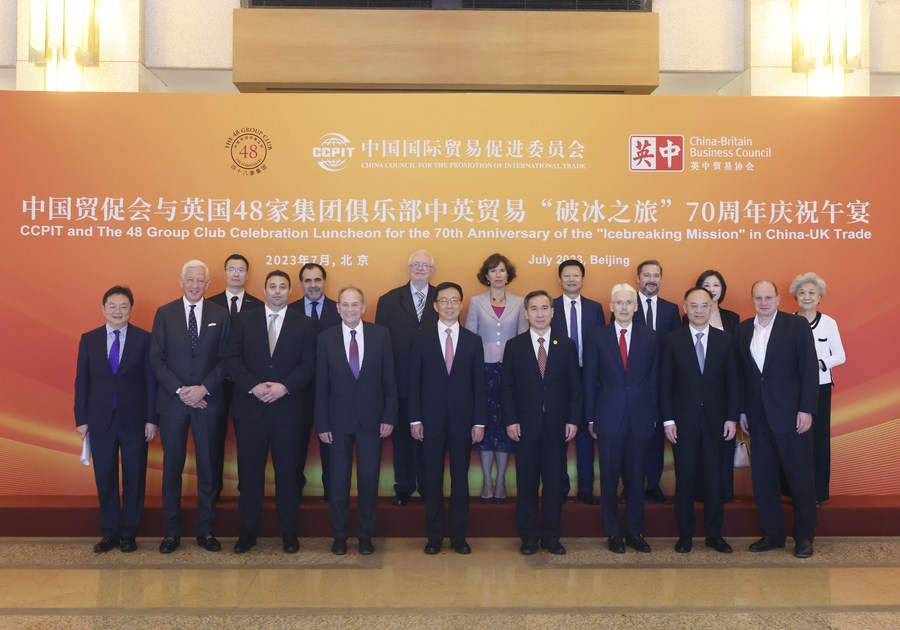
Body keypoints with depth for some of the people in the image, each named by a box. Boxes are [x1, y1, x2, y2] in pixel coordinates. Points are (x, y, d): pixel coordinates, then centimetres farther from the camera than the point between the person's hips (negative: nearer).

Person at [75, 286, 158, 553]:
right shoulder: (89, 339, 4)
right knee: (105, 477, 9)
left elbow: (151, 381, -3)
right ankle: (109, 532, 22)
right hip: (100, 419, 2)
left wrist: (152, 419, -6)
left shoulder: (144, 339, -3)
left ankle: (129, 533, 20)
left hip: (134, 419, -2)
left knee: (134, 476, 7)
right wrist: (81, 419, 1)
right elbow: (82, 382, 5)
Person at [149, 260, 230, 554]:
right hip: (172, 401, 0)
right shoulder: (164, 313, 2)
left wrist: (203, 388, -12)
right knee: (172, 467, 7)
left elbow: (225, 359, 0)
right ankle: (171, 531, 19)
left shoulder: (220, 315, 3)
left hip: (208, 401, 0)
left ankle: (205, 530, 18)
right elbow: (156, 359, -1)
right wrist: (180, 390, -11)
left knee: (207, 467, 7)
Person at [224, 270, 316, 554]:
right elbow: (231, 360, 0)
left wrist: (284, 387, -15)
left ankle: (289, 533, 18)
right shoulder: (245, 321, 7)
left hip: (287, 408, -1)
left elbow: (308, 365, -1)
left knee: (287, 472, 6)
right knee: (249, 472, 7)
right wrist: (253, 387, -13)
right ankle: (247, 532, 20)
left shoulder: (304, 325, 5)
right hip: (250, 408, 1)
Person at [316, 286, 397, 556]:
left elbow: (389, 379, 0)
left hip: (371, 419, 0)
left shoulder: (381, 335, -2)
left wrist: (389, 416, -4)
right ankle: (339, 534, 24)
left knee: (369, 478, 8)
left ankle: (365, 533, 24)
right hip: (339, 420, 0)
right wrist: (322, 423, -3)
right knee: (338, 479, 9)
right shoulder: (326, 339, -1)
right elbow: (321, 386, 0)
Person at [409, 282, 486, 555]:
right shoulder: (422, 340, 3)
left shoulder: (473, 341, 5)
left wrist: (479, 421, -2)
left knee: (460, 479, 7)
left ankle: (458, 535, 18)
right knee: (433, 480, 6)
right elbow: (414, 382, 1)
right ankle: (434, 535, 18)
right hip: (431, 420, 0)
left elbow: (479, 384, 3)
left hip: (462, 421, 1)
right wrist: (415, 419, -4)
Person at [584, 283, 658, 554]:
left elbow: (653, 379, 7)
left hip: (640, 417, 1)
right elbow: (590, 380, 1)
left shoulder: (649, 337, 5)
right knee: (609, 478, 6)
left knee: (636, 477, 9)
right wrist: (590, 418, 0)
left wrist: (654, 416, 5)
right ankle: (613, 533, 19)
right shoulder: (596, 337, 0)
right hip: (609, 418, -1)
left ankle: (635, 531, 23)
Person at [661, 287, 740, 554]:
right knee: (685, 479, 5)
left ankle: (714, 533, 19)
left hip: (715, 419, 1)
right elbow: (665, 383, -1)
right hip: (683, 419, -1)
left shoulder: (725, 340, 4)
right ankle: (685, 534, 16)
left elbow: (733, 382, 4)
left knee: (714, 478, 6)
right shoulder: (673, 339, -1)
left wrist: (732, 418, -2)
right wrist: (668, 419, -6)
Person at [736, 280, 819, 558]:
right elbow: (742, 373, 8)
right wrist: (742, 411, 7)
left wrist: (806, 409, -12)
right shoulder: (743, 329, 7)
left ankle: (804, 536, 19)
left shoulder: (797, 324, -5)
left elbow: (810, 369, -7)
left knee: (800, 476, 5)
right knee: (763, 478, 9)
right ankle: (772, 533, 22)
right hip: (758, 416, 4)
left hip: (791, 413, -4)